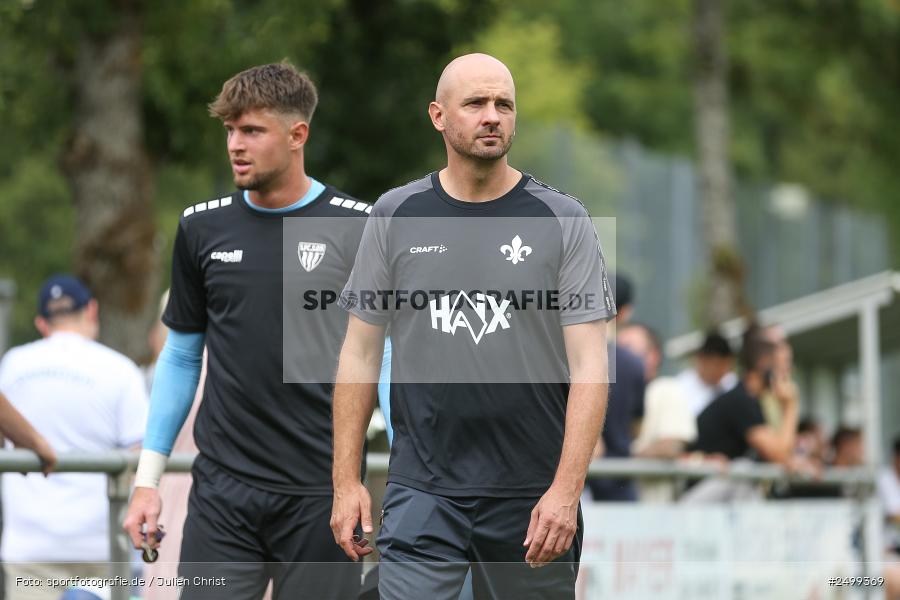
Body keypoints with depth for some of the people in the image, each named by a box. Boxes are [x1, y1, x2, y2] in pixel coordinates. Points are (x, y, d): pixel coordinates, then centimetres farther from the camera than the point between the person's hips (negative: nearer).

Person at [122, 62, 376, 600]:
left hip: (320, 493, -2)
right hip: (222, 493, 2)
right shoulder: (202, 227, 6)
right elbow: (182, 356, 13)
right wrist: (148, 479, 9)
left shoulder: (358, 228, -4)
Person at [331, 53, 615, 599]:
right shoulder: (395, 217, 5)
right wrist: (347, 481, 2)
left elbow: (588, 363, -5)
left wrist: (567, 489, -15)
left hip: (532, 494, 0)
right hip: (422, 492, 0)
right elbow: (361, 351, 9)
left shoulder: (563, 221, -1)